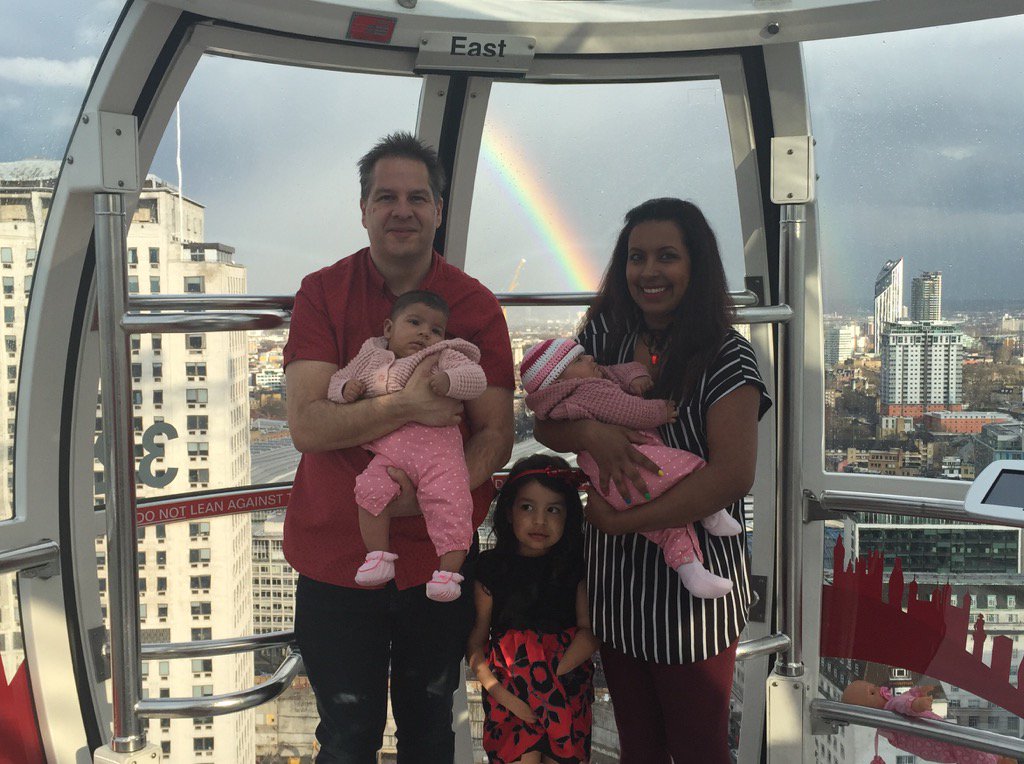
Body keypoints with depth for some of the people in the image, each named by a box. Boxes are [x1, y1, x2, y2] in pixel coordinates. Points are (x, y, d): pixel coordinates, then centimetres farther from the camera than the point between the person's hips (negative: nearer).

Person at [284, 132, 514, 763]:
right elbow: (306, 425, -16)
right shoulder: (322, 294, -6)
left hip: (439, 556, 1)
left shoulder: (477, 306, -4)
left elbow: (496, 436, -8)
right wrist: (406, 408, -30)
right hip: (336, 558, -1)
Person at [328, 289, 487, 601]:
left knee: (449, 500, -18)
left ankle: (448, 571, -9)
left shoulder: (445, 358, 12)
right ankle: (378, 556, -4)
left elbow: (476, 378, -1)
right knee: (371, 490, -20)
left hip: (436, 445, -2)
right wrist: (345, 389, 2)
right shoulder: (370, 358, 21)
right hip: (388, 448, 2)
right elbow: (336, 380, 27)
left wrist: (447, 381, -20)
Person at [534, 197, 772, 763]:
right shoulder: (604, 338, 1)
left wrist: (622, 520, -21)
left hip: (692, 588, -4)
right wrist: (590, 433, -22)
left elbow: (733, 474, -21)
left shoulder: (725, 356, -12)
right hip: (614, 582, 4)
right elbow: (545, 424, 1)